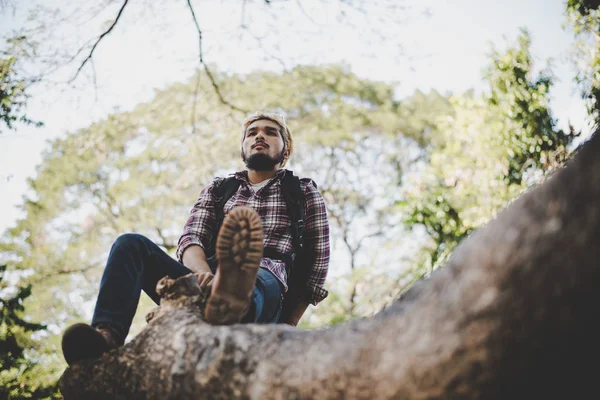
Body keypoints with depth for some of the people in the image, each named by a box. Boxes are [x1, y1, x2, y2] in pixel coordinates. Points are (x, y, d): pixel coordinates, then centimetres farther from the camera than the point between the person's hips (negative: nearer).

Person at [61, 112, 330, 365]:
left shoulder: (305, 193, 19)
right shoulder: (216, 189, 26)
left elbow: (317, 263, 12)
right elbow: (190, 239, 9)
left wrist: (287, 327, 1)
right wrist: (203, 272, -17)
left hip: (265, 289, -3)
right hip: (204, 282, 4)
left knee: (256, 283, -40)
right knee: (131, 245, -17)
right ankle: (108, 334, -41)